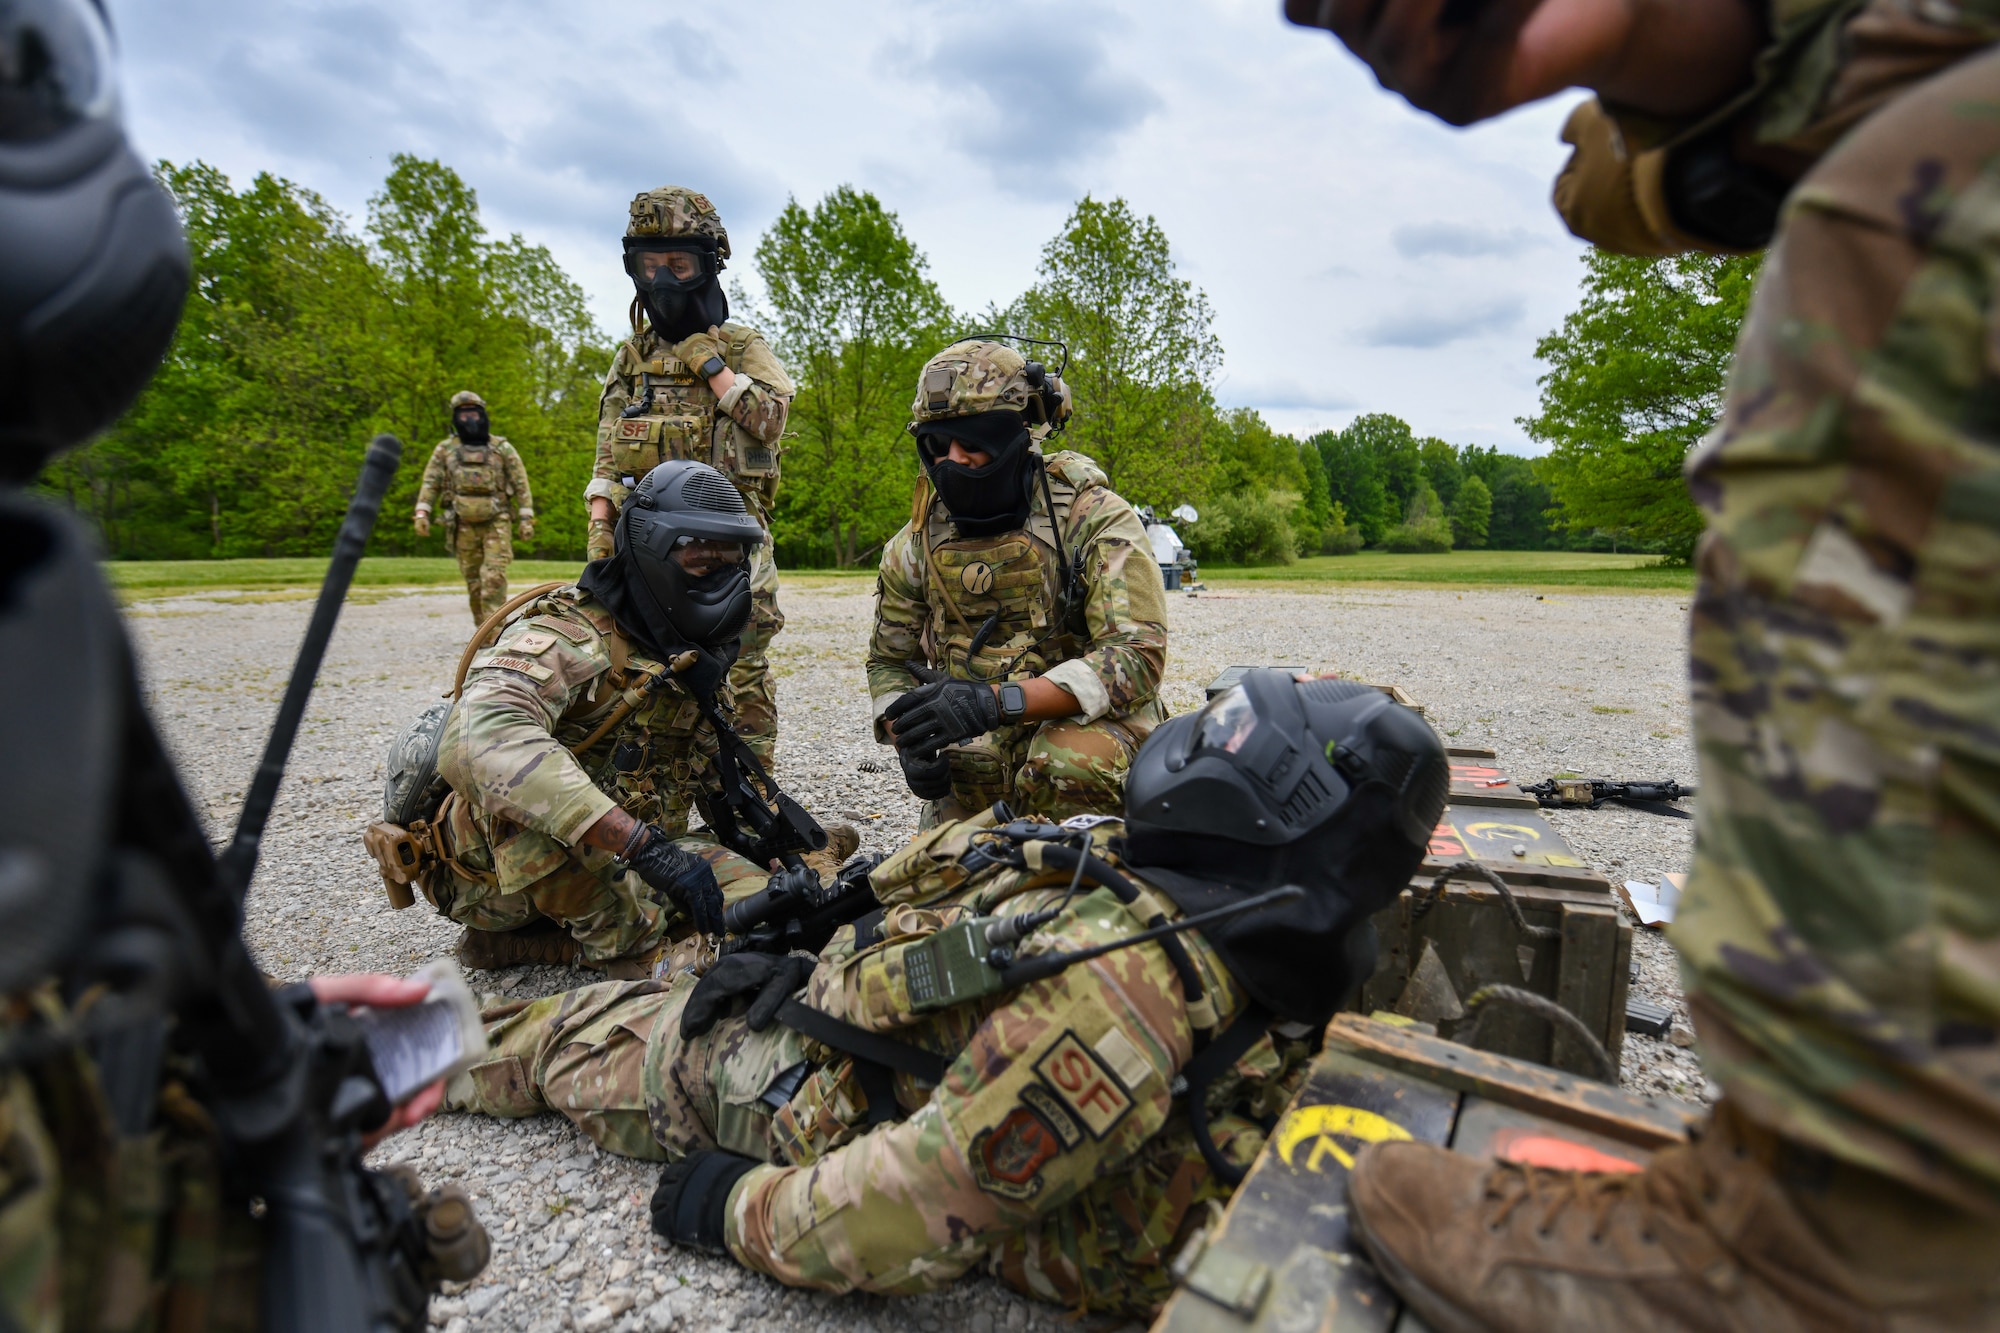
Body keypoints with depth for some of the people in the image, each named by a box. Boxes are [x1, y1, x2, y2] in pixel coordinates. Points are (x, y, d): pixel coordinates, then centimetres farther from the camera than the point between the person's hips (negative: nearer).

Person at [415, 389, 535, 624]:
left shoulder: (502, 448, 5)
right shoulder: (445, 449, 10)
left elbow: (521, 484, 4)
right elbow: (430, 483, 7)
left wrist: (526, 519, -3)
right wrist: (422, 513, -6)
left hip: (496, 523, -2)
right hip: (464, 525, 2)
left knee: (494, 578, -14)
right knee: (474, 583, 5)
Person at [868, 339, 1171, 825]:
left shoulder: (1095, 520, -14)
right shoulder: (919, 542, 2)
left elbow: (1136, 657, -25)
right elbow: (890, 661, 15)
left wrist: (997, 701, -36)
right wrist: (908, 739, -8)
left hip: (1090, 723, -4)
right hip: (978, 758, 5)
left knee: (1068, 764, -35)